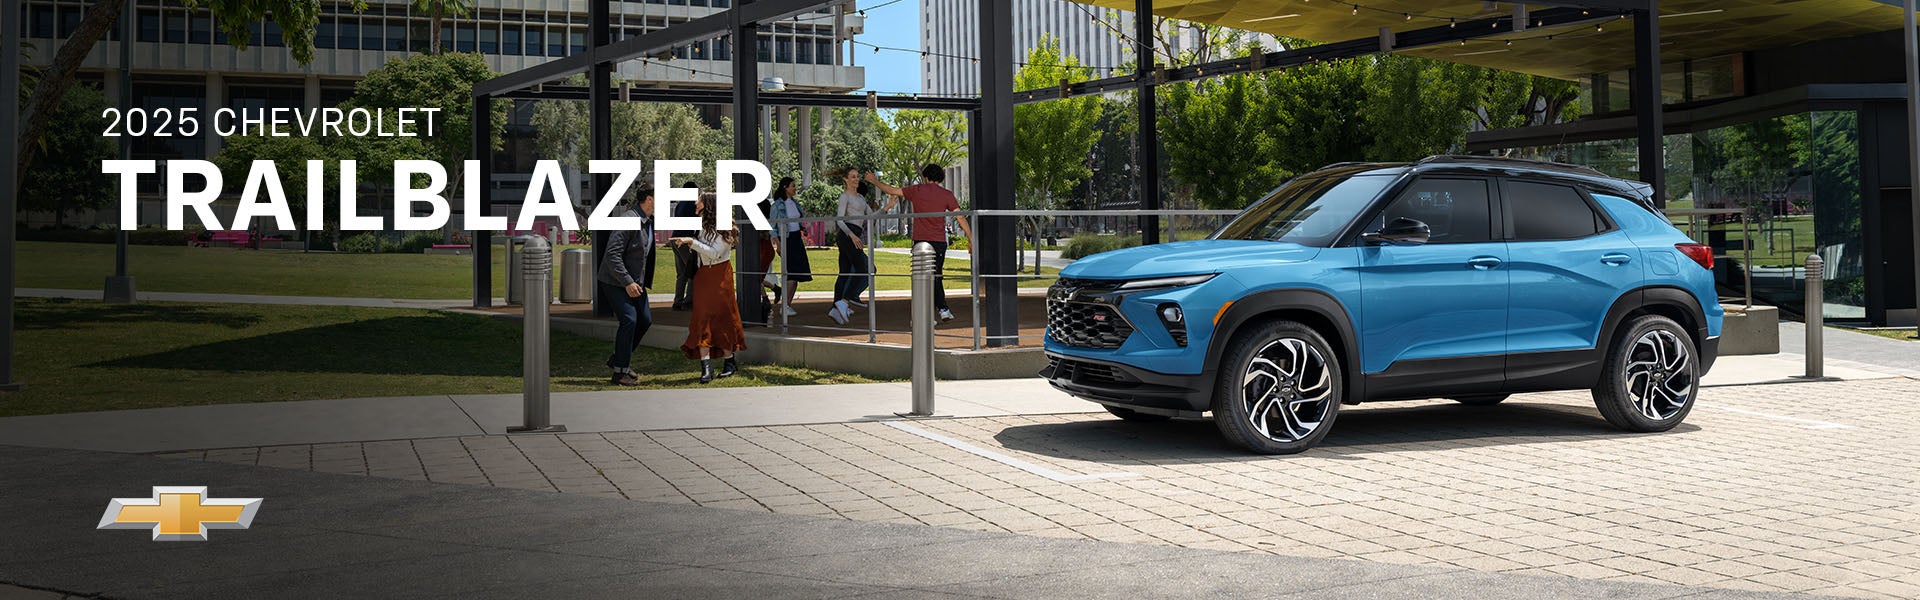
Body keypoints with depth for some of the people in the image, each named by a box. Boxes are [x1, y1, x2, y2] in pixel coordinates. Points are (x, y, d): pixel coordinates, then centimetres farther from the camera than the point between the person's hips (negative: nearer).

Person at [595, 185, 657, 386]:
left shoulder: (649, 222, 7)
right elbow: (612, 254, -25)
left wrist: (640, 282, 12)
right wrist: (627, 282, -25)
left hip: (635, 282, 9)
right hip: (615, 282, -9)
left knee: (645, 320, 8)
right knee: (629, 320, -16)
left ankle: (618, 358, 25)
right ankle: (620, 372, -7)